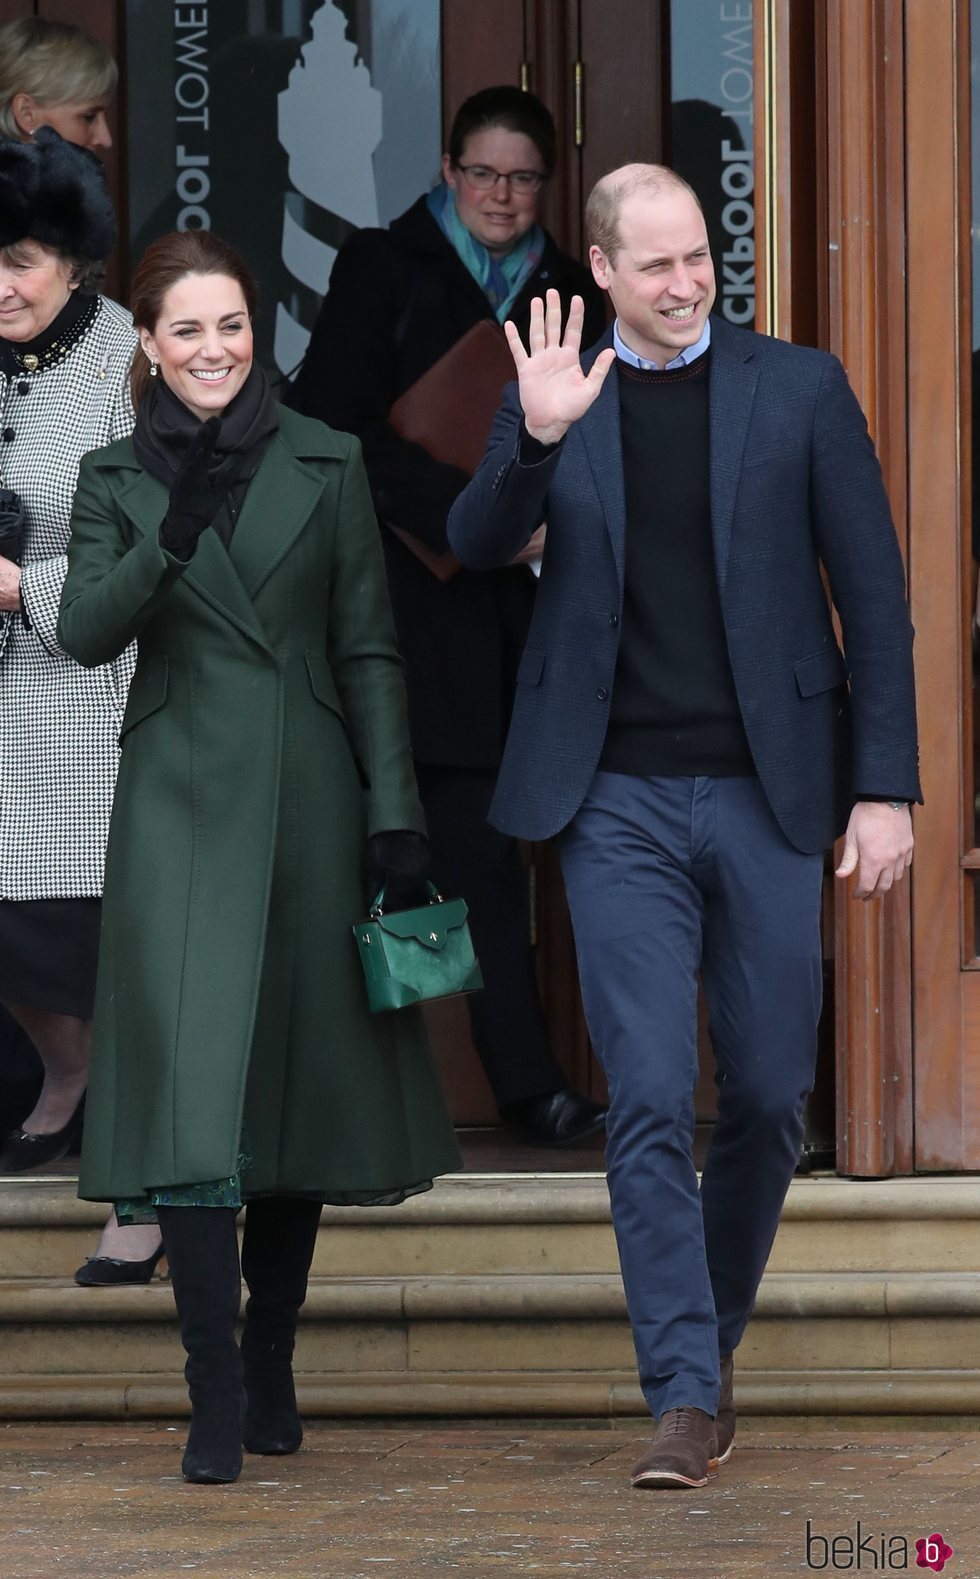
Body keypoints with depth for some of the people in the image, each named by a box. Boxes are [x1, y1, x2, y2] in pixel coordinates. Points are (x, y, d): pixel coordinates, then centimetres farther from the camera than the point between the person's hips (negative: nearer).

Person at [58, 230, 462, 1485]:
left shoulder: (324, 465, 6)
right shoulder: (116, 479, 6)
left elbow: (369, 650, 5)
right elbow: (85, 633, -8)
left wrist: (395, 812, -2)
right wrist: (172, 535, -22)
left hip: (308, 801, 2)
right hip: (181, 804, -1)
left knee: (302, 1081, 7)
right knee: (190, 1085, -13)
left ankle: (272, 1371, 21)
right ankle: (214, 1396, -14)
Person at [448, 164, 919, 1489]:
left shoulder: (800, 390, 3)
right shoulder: (554, 399, 7)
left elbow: (874, 593, 3)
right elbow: (476, 545, -5)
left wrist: (886, 786, -3)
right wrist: (537, 437, -22)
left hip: (765, 794, 1)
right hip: (621, 803, 0)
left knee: (770, 1097, 7)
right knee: (650, 1101, -8)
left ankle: (711, 1339, 27)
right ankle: (686, 1396, -7)